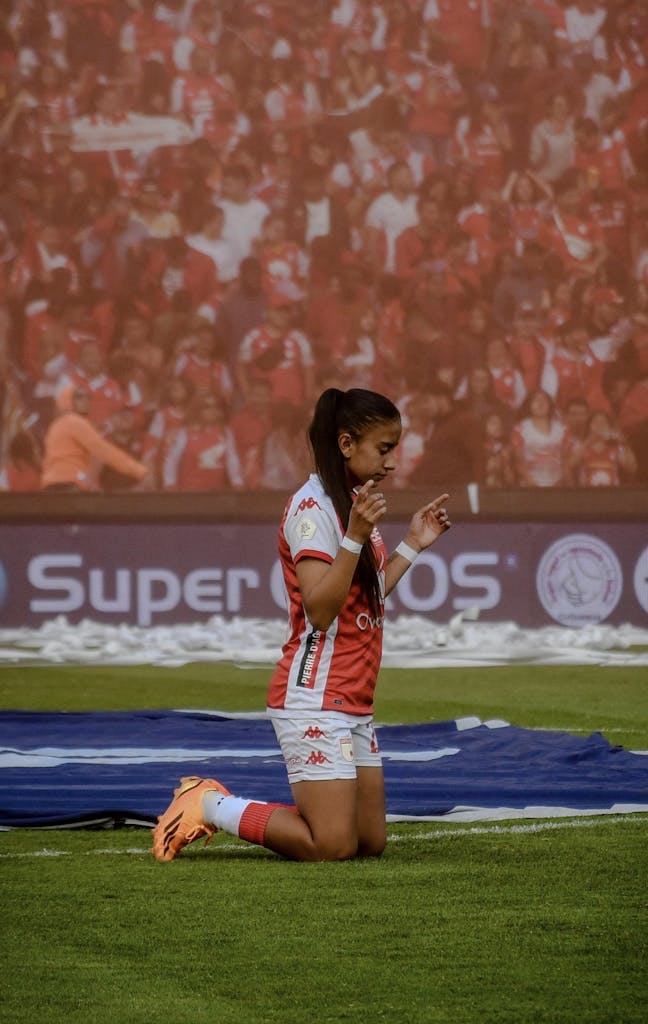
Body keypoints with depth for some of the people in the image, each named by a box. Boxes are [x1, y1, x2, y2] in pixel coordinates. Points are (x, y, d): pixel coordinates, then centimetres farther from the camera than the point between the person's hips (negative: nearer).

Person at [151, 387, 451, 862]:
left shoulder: (354, 503, 16)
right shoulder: (312, 507, -13)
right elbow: (320, 609, -23)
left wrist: (411, 546, 18)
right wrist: (356, 536, -32)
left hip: (353, 705, 10)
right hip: (314, 697, -10)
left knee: (371, 841, 6)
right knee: (332, 847, -15)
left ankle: (217, 803, 17)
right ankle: (209, 807, 3)